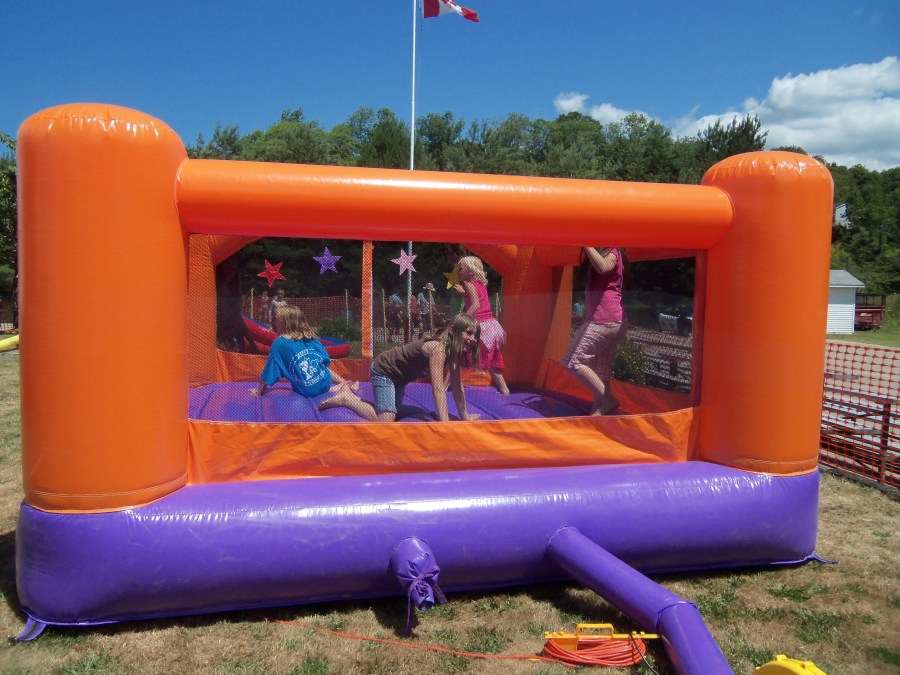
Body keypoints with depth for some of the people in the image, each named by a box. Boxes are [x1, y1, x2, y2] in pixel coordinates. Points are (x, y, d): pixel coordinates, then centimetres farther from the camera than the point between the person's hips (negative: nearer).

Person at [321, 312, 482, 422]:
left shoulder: (454, 351, -5)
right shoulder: (438, 349, -32)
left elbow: (457, 386, 2)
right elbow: (438, 389, -40)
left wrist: (465, 416, 0)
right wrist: (445, 426, -46)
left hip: (399, 375, 10)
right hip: (383, 370, -9)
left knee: (391, 413, 17)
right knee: (385, 422, -20)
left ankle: (350, 394, 29)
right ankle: (346, 398, -2)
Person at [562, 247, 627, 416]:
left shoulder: (612, 252, -5)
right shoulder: (598, 254, 22)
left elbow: (602, 267, -30)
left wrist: (588, 246, -26)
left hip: (604, 320, -10)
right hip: (611, 322, 10)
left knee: (574, 361, -9)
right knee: (600, 373, 8)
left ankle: (607, 400, -9)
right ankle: (598, 411, 10)